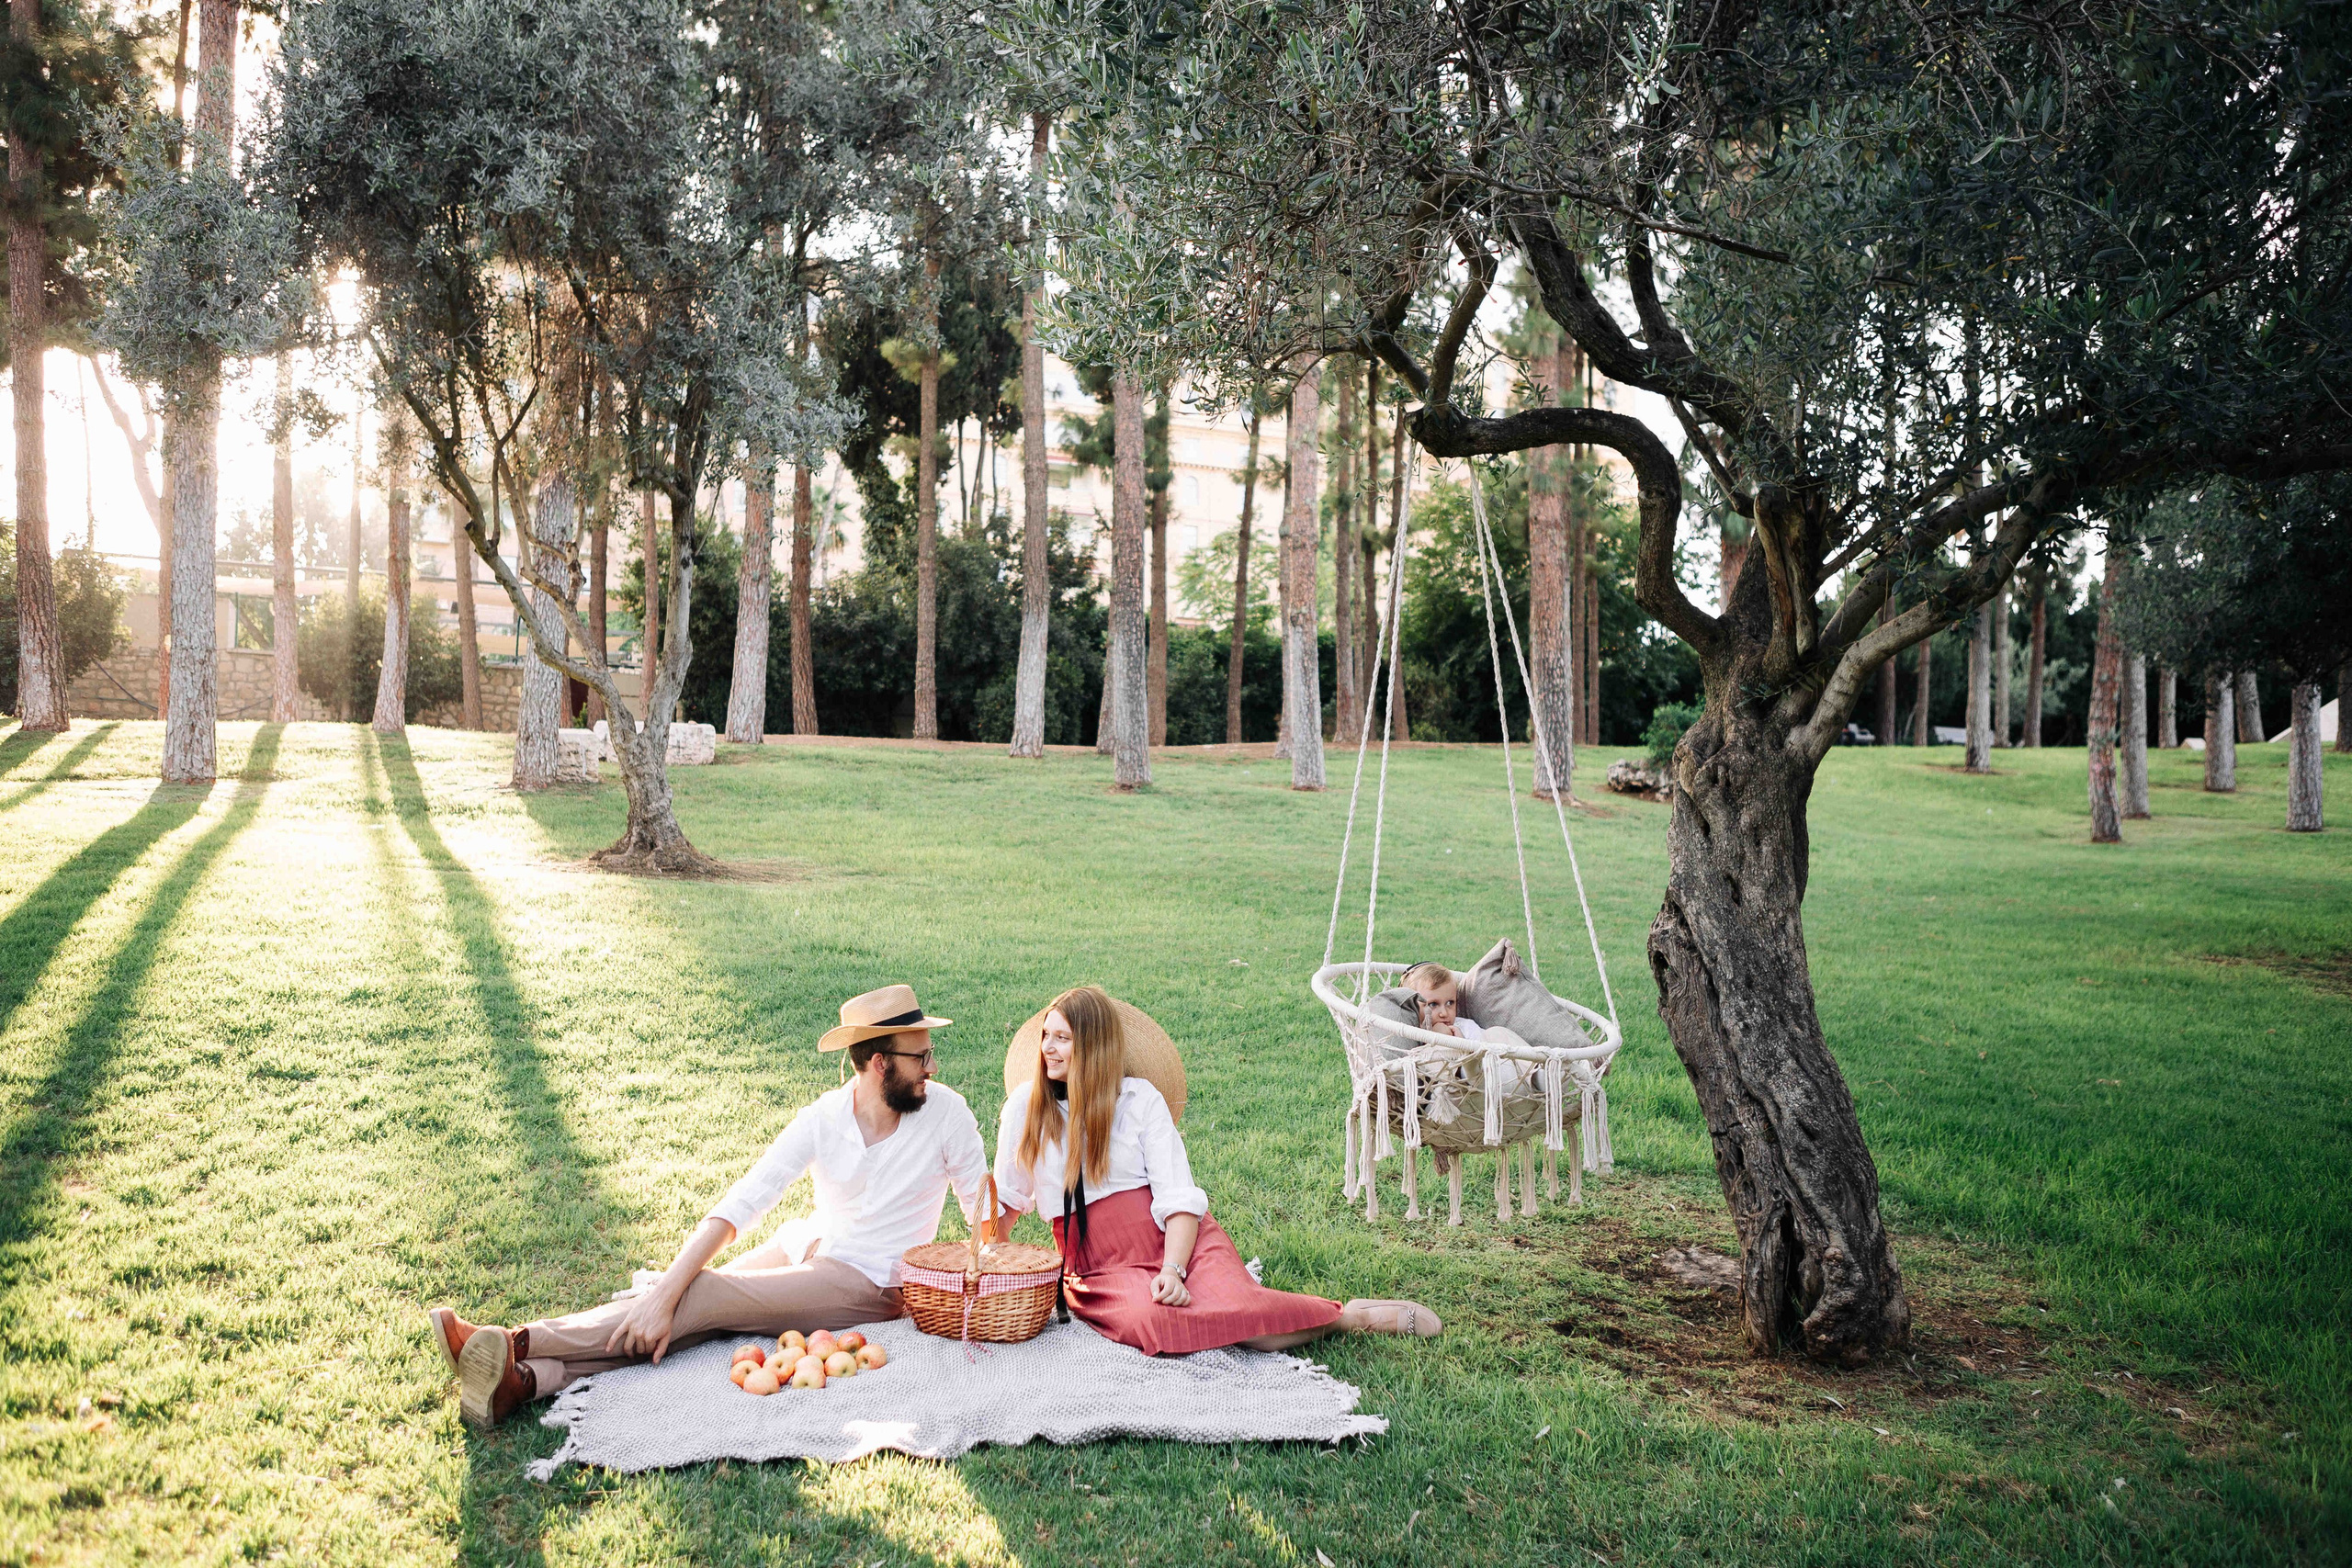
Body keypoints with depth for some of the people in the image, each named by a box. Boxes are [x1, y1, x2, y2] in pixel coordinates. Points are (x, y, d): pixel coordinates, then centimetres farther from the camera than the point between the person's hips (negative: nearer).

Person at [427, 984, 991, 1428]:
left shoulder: (945, 1111, -12)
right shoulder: (821, 1119, -9)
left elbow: (986, 1210, -2)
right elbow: (738, 1207, -18)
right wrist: (663, 1293, -28)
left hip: (869, 1283, -4)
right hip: (808, 1244, 4)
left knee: (709, 1296, -22)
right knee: (685, 1295, -21)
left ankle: (519, 1344, -26)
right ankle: (524, 1378, -33)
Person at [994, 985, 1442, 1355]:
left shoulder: (1140, 1099, 2)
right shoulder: (1025, 1105, 7)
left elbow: (1179, 1197, -5)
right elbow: (1006, 1197, 14)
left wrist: (1172, 1270, -20)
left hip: (1173, 1238, -1)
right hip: (1101, 1266, 1)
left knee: (1238, 1308, -32)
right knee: (1153, 1321, -35)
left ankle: (1355, 1315, -5)